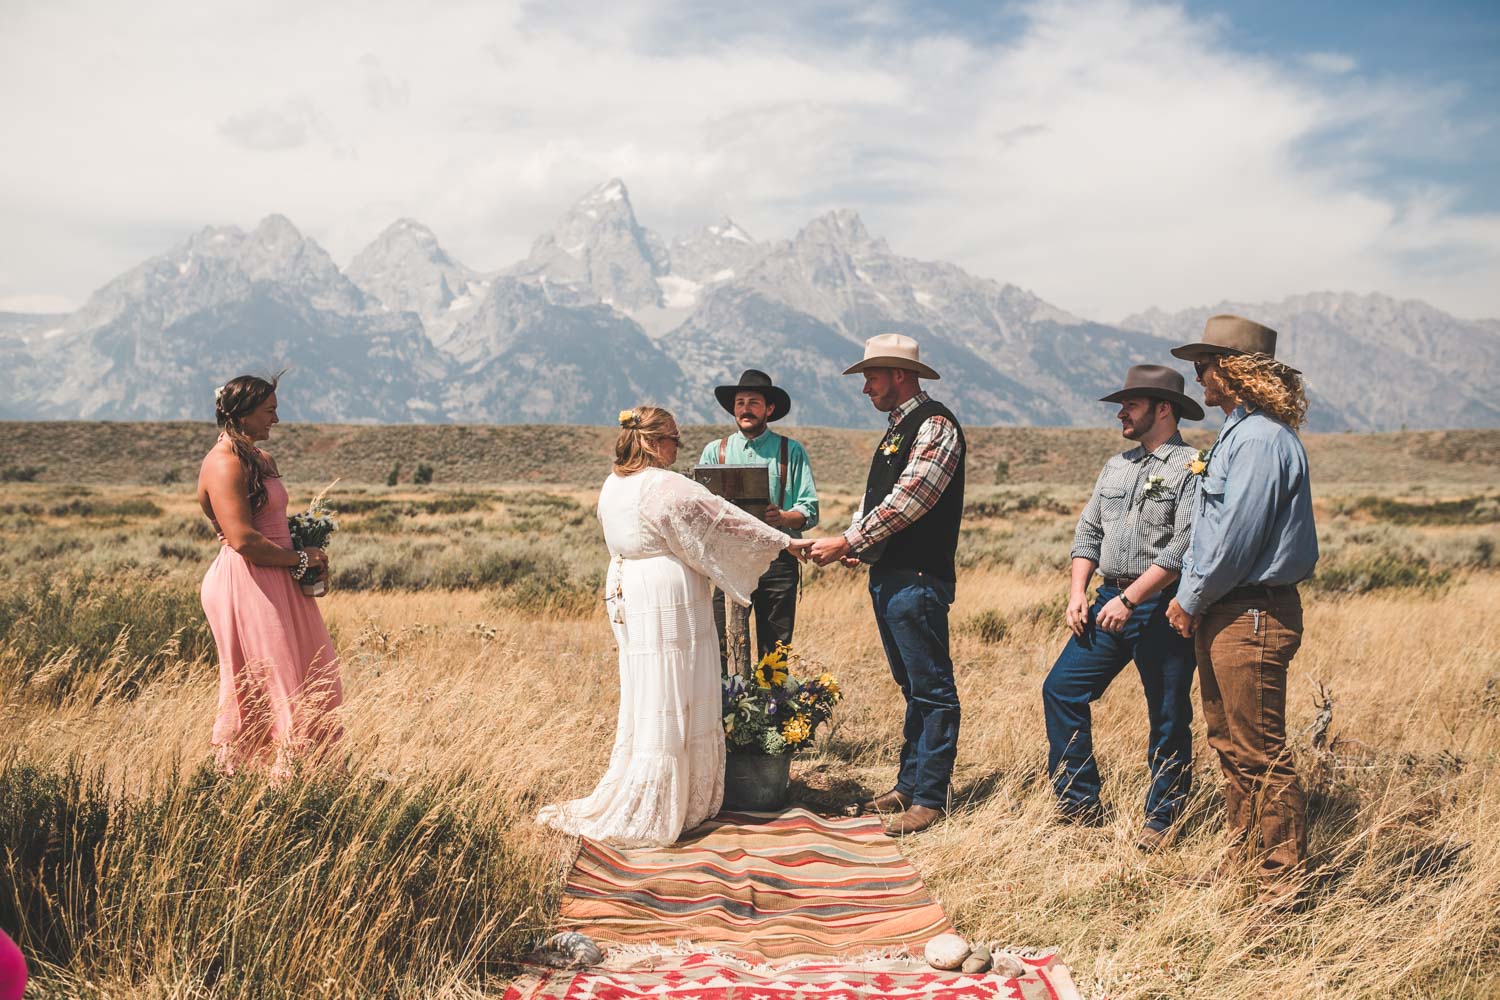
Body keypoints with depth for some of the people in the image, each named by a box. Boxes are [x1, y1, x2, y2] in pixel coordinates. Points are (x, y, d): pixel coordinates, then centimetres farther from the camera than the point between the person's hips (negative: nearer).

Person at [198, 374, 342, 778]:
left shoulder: (262, 459, 14)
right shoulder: (224, 464, -16)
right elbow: (243, 539, -23)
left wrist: (309, 554, 7)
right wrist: (300, 559, -13)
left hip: (277, 581, 10)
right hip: (245, 584, -10)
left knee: (315, 670, 12)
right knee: (257, 684, -2)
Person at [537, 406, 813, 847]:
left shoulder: (612, 486, 11)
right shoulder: (667, 487, -16)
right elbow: (724, 520, -11)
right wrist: (785, 541, -1)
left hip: (627, 600, 9)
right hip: (669, 605, -9)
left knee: (643, 700, 15)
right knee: (667, 704, -2)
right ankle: (646, 816, 3)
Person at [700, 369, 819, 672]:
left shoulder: (792, 452, 8)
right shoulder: (714, 451, 13)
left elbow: (809, 511, 1)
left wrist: (783, 518, -20)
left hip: (778, 559, 0)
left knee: (776, 652, 3)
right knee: (727, 650, -5)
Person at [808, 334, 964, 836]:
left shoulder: (935, 424, -11)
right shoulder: (896, 429, 19)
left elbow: (908, 500, -20)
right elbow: (874, 500, 19)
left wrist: (848, 542, -17)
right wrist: (850, 545, 3)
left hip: (918, 579, -10)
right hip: (885, 577, 10)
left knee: (932, 689, -3)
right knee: (912, 687, 15)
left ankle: (930, 798, 1)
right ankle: (908, 786, 22)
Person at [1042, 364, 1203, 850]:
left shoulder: (1192, 468, -9)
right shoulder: (1116, 467, 15)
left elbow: (1182, 549, -17)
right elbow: (1088, 531, 17)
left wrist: (1130, 600, -20)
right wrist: (1079, 591, 3)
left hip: (1162, 609, -7)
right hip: (1110, 601, 7)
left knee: (1168, 718, 2)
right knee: (1061, 688, 4)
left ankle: (1161, 820, 17)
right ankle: (1079, 804, 13)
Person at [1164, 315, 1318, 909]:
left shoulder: (1260, 440, -18)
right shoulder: (1237, 433, 15)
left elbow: (1237, 538, -21)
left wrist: (1191, 600, -10)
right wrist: (1189, 594, 11)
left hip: (1252, 616, -11)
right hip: (1222, 612, 11)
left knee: (1260, 751, -4)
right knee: (1229, 744, 18)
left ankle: (1283, 881, 6)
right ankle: (1243, 856, 31)